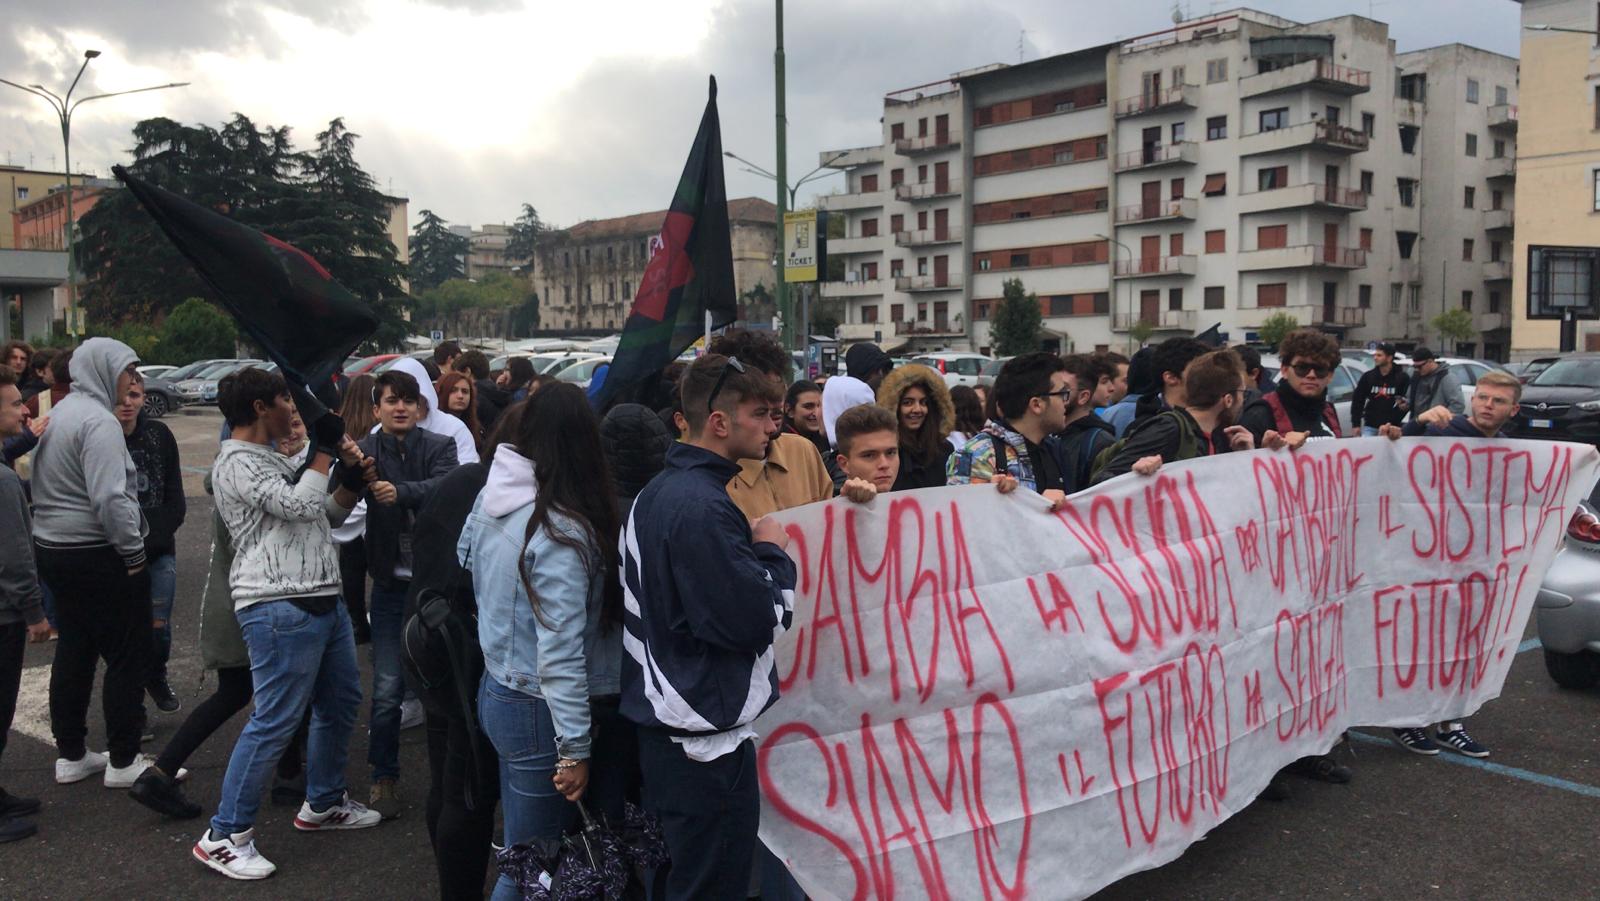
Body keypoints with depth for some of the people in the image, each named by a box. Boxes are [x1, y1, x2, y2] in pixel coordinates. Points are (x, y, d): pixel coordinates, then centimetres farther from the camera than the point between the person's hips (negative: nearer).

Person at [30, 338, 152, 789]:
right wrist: (133, 552, -17)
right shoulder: (98, 420, -17)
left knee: (73, 652, 16)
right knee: (127, 657, 0)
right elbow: (111, 498, -25)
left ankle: (70, 755, 24)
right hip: (98, 554, -10)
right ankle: (123, 761, 6)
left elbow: (50, 486, 18)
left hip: (53, 547, 10)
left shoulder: (60, 412, 13)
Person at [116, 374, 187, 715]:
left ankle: (156, 677, 30)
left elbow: (175, 502, 3)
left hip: (159, 549, 2)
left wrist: (148, 541, -7)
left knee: (159, 625, 1)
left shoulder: (159, 435, 0)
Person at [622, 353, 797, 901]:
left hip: (667, 727, 10)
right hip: (708, 741, -10)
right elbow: (754, 622, -22)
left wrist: (757, 553, 8)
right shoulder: (702, 507, -22)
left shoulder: (661, 492, 11)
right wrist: (773, 554, -7)